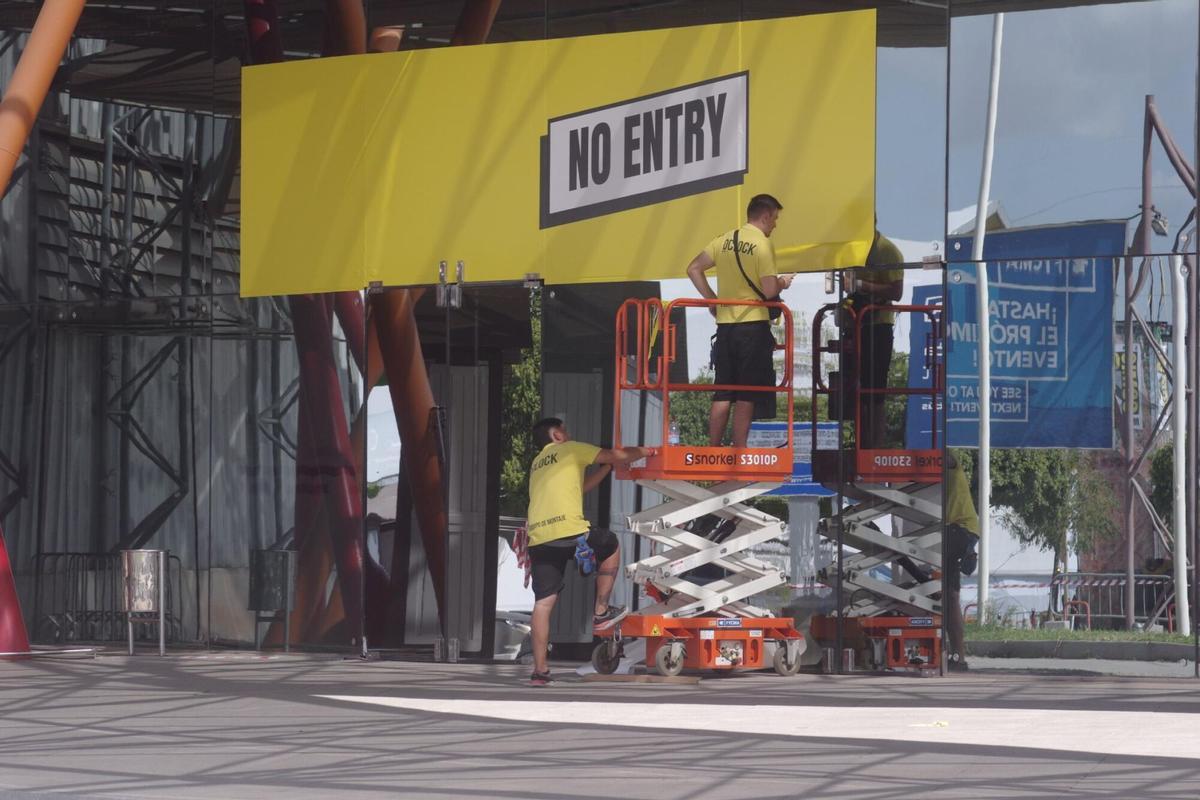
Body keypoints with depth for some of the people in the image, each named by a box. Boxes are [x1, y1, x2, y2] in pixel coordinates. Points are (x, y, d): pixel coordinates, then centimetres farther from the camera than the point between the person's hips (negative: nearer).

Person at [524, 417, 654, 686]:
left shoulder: (538, 463, 30)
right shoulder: (570, 450, 11)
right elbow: (617, 455, 11)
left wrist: (608, 466, 41)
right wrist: (642, 452, 28)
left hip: (538, 538, 6)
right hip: (569, 530, -6)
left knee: (543, 602, 5)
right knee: (611, 546, 23)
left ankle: (540, 670, 0)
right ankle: (601, 611, 23)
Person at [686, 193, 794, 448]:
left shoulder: (724, 240, 8)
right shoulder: (762, 245, -10)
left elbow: (694, 269, 10)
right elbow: (769, 290, -16)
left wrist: (712, 300, 12)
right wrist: (782, 283, 5)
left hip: (724, 322, 6)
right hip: (753, 323, -6)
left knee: (722, 393, 9)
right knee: (746, 396, -1)